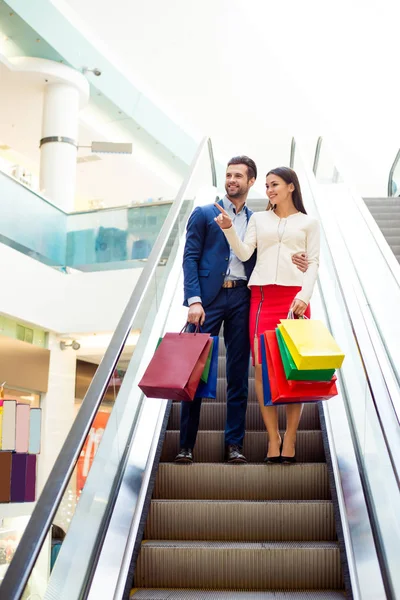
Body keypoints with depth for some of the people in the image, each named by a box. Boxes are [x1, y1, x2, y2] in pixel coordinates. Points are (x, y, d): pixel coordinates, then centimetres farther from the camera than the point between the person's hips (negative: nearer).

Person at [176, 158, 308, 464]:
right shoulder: (203, 214, 7)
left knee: (238, 373, 5)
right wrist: (194, 300, -12)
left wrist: (295, 261, -6)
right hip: (209, 297, -3)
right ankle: (186, 444, 5)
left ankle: (234, 443, 13)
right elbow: (190, 258, 0)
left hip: (241, 299, 3)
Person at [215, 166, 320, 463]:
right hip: (262, 296, 2)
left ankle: (290, 437, 4)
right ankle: (273, 437, 3)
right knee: (262, 367, -4)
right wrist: (229, 229, -8)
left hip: (295, 297, -1)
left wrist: (304, 295, -9)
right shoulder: (259, 219, 17)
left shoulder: (308, 222, 12)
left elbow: (313, 262, 5)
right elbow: (244, 253, 7)